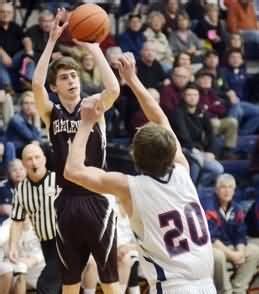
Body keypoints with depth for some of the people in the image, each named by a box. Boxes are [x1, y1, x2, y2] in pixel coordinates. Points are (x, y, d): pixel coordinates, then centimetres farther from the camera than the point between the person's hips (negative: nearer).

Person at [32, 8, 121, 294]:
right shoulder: (51, 113, 5)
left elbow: (114, 89, -20)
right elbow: (36, 84, -15)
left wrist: (93, 47, -17)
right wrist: (52, 40, -16)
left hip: (96, 199, -2)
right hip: (67, 201, 2)